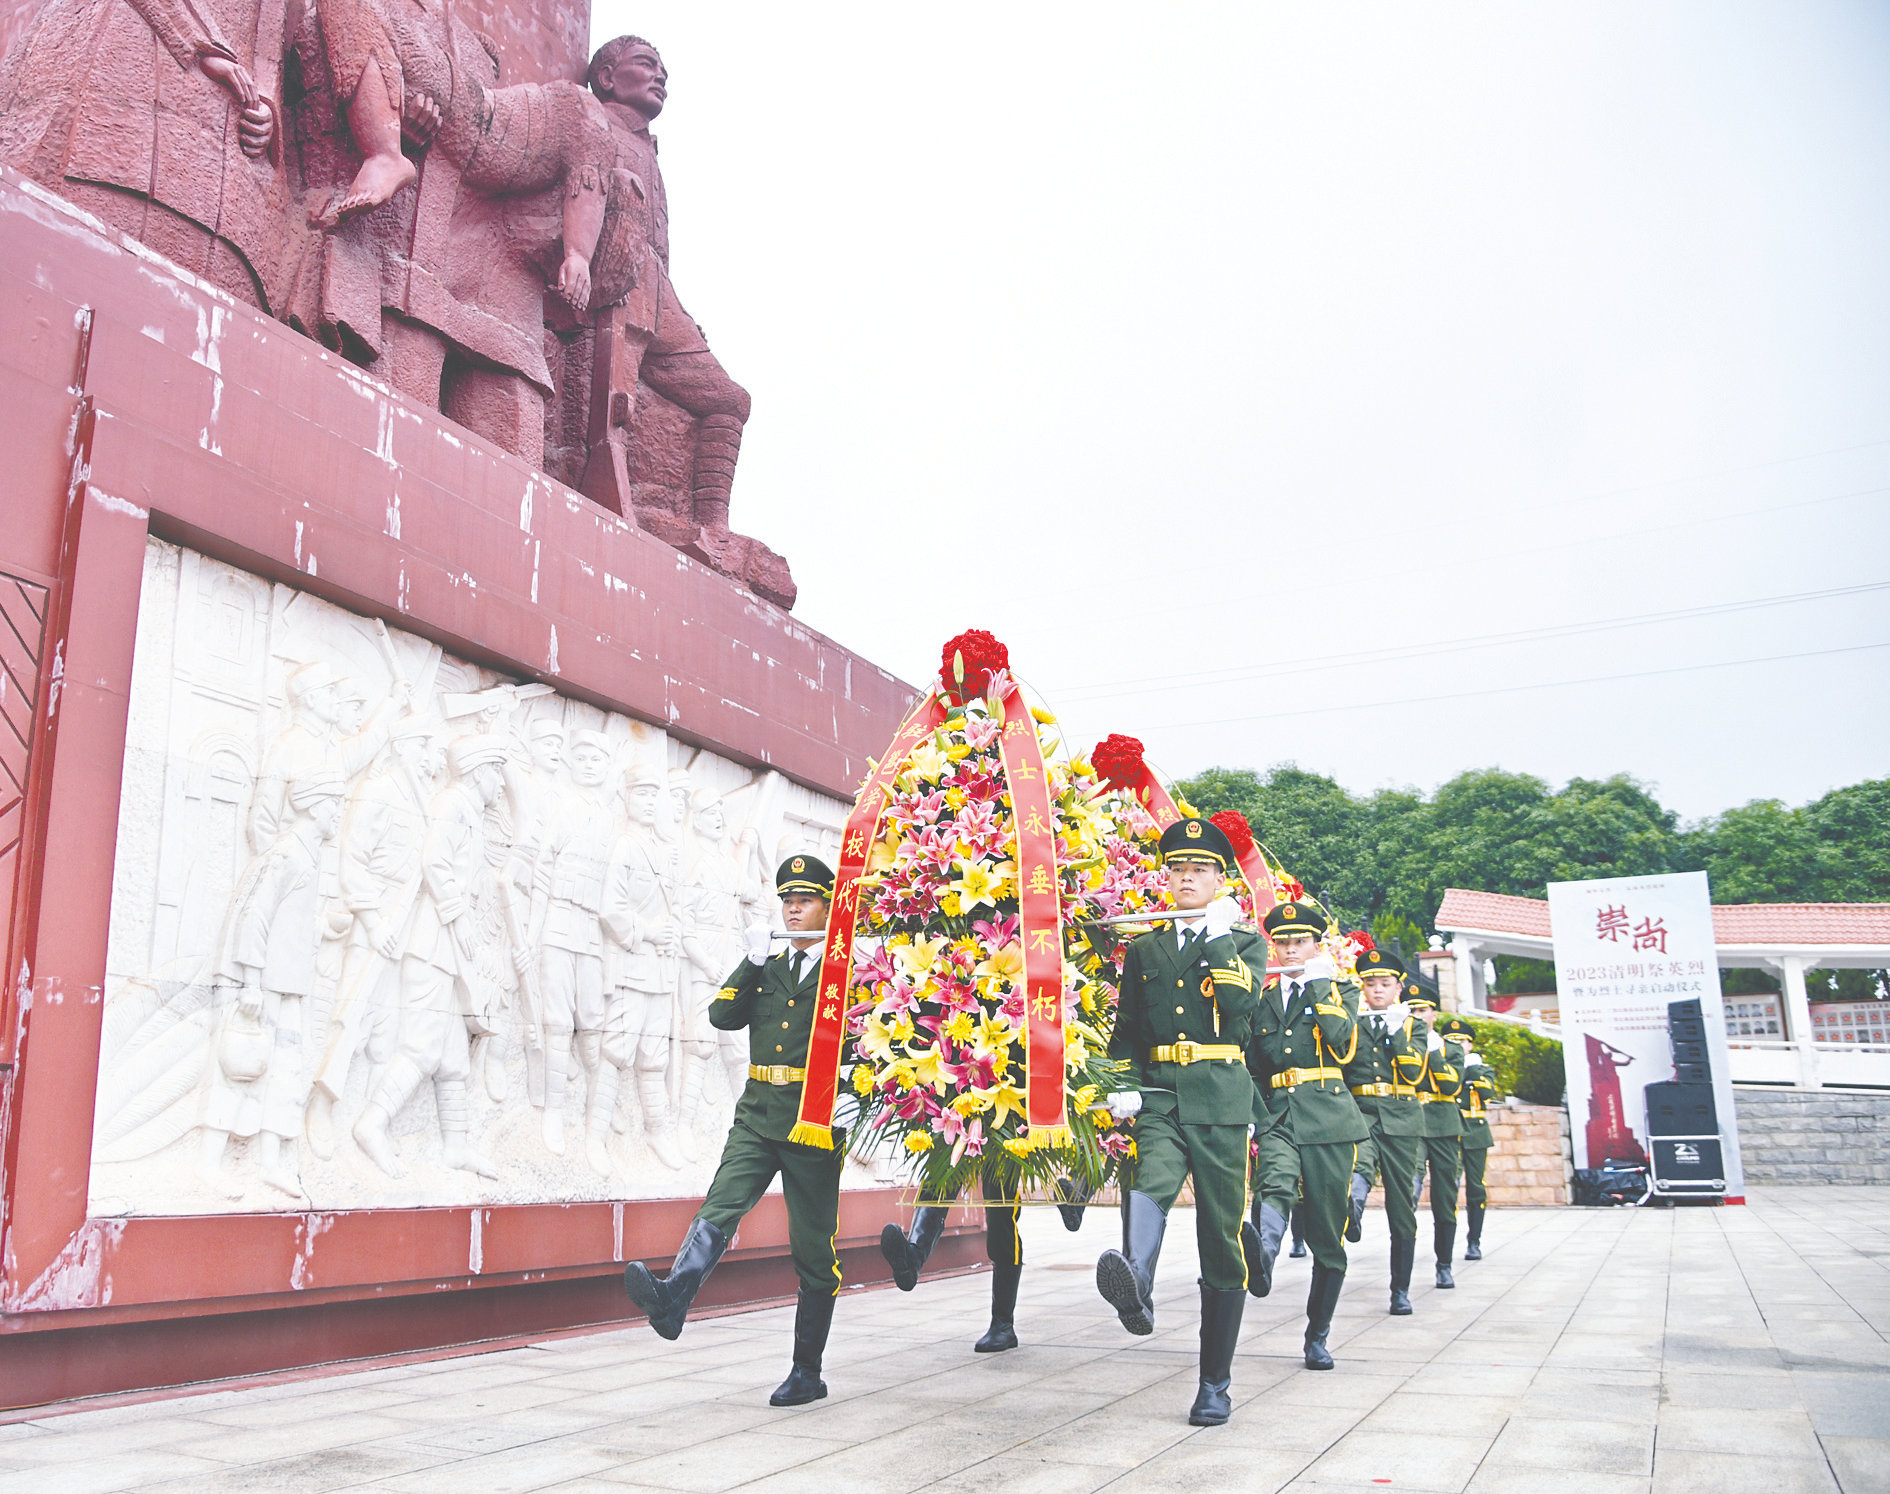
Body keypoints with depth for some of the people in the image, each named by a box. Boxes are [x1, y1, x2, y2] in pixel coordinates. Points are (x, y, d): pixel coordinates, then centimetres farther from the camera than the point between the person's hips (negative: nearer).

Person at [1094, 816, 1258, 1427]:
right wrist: (1124, 1090, 1)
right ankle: (1135, 1285, -57)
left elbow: (1239, 1004, -11)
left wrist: (1218, 937, -7)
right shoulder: (1143, 950, 16)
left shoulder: (1242, 943, 9)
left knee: (1221, 1242, 2)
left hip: (1221, 1103, -1)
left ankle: (1215, 1384, 12)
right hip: (1158, 1100, 1)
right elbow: (1127, 1032, 16)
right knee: (1147, 1183, -31)